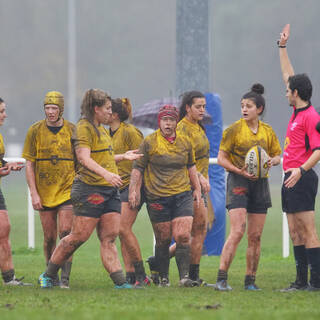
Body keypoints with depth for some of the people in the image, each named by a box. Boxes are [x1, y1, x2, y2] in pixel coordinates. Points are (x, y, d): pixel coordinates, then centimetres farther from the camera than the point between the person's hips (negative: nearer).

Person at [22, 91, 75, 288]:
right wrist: (34, 193, -5)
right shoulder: (35, 131, 1)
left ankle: (65, 278, -13)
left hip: (67, 190, -1)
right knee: (49, 237, 5)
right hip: (44, 193, 1)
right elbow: (29, 164, 2)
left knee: (65, 232, -14)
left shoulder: (72, 130, 1)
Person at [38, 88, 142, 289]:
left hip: (110, 190, 9)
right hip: (90, 189, -9)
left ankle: (120, 282, -5)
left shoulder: (102, 129, 21)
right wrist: (105, 173, -34)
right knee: (79, 237, -6)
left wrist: (123, 156, 29)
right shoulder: (84, 128, -9)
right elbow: (84, 158, -22)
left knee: (109, 238, 2)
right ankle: (48, 276, 6)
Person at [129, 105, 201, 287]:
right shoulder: (149, 142, -2)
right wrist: (133, 190, -4)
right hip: (157, 197, -2)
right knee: (163, 240, 2)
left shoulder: (185, 142, 9)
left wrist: (197, 189, 20)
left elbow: (191, 166, 22)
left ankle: (185, 276, -11)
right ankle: (163, 277, 15)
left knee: (183, 236, -11)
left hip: (183, 195, 2)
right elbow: (138, 168, 3)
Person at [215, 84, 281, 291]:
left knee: (255, 236, 4)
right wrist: (239, 171, -17)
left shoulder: (268, 131, 8)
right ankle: (222, 278, -18)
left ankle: (250, 280, 13)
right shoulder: (234, 130, -4)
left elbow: (277, 155, 18)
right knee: (237, 232, -17)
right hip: (238, 182, -4)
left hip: (260, 183, 4)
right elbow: (221, 158, -2)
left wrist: (272, 161, -6)